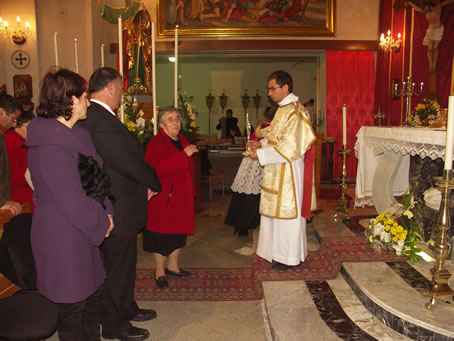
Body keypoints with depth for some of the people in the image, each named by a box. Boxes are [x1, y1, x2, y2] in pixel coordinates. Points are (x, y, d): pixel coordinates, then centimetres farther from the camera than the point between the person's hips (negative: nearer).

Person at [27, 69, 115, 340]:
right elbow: (73, 202, -25)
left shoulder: (74, 134, 7)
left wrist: (105, 213, 0)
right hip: (64, 238, -10)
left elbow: (95, 178, 10)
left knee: (93, 291, 22)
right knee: (74, 305, 9)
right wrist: (102, 222, -10)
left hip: (80, 232, 10)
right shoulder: (52, 147, -25)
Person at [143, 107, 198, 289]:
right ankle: (159, 271, 20)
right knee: (162, 234, 3)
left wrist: (191, 191, 17)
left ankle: (173, 266, 33)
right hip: (164, 197, -8)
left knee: (179, 232, 16)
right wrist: (184, 154, -30)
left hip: (182, 196, 8)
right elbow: (160, 168, -28)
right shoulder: (156, 143, -13)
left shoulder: (182, 141, 12)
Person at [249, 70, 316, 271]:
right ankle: (279, 250, 28)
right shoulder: (283, 109, 13)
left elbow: (290, 147, -23)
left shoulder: (295, 112, -18)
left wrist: (261, 154, -19)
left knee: (286, 211, 0)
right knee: (276, 210, 15)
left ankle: (289, 256, 14)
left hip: (288, 172, -10)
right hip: (277, 172, 10)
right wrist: (262, 144, 3)